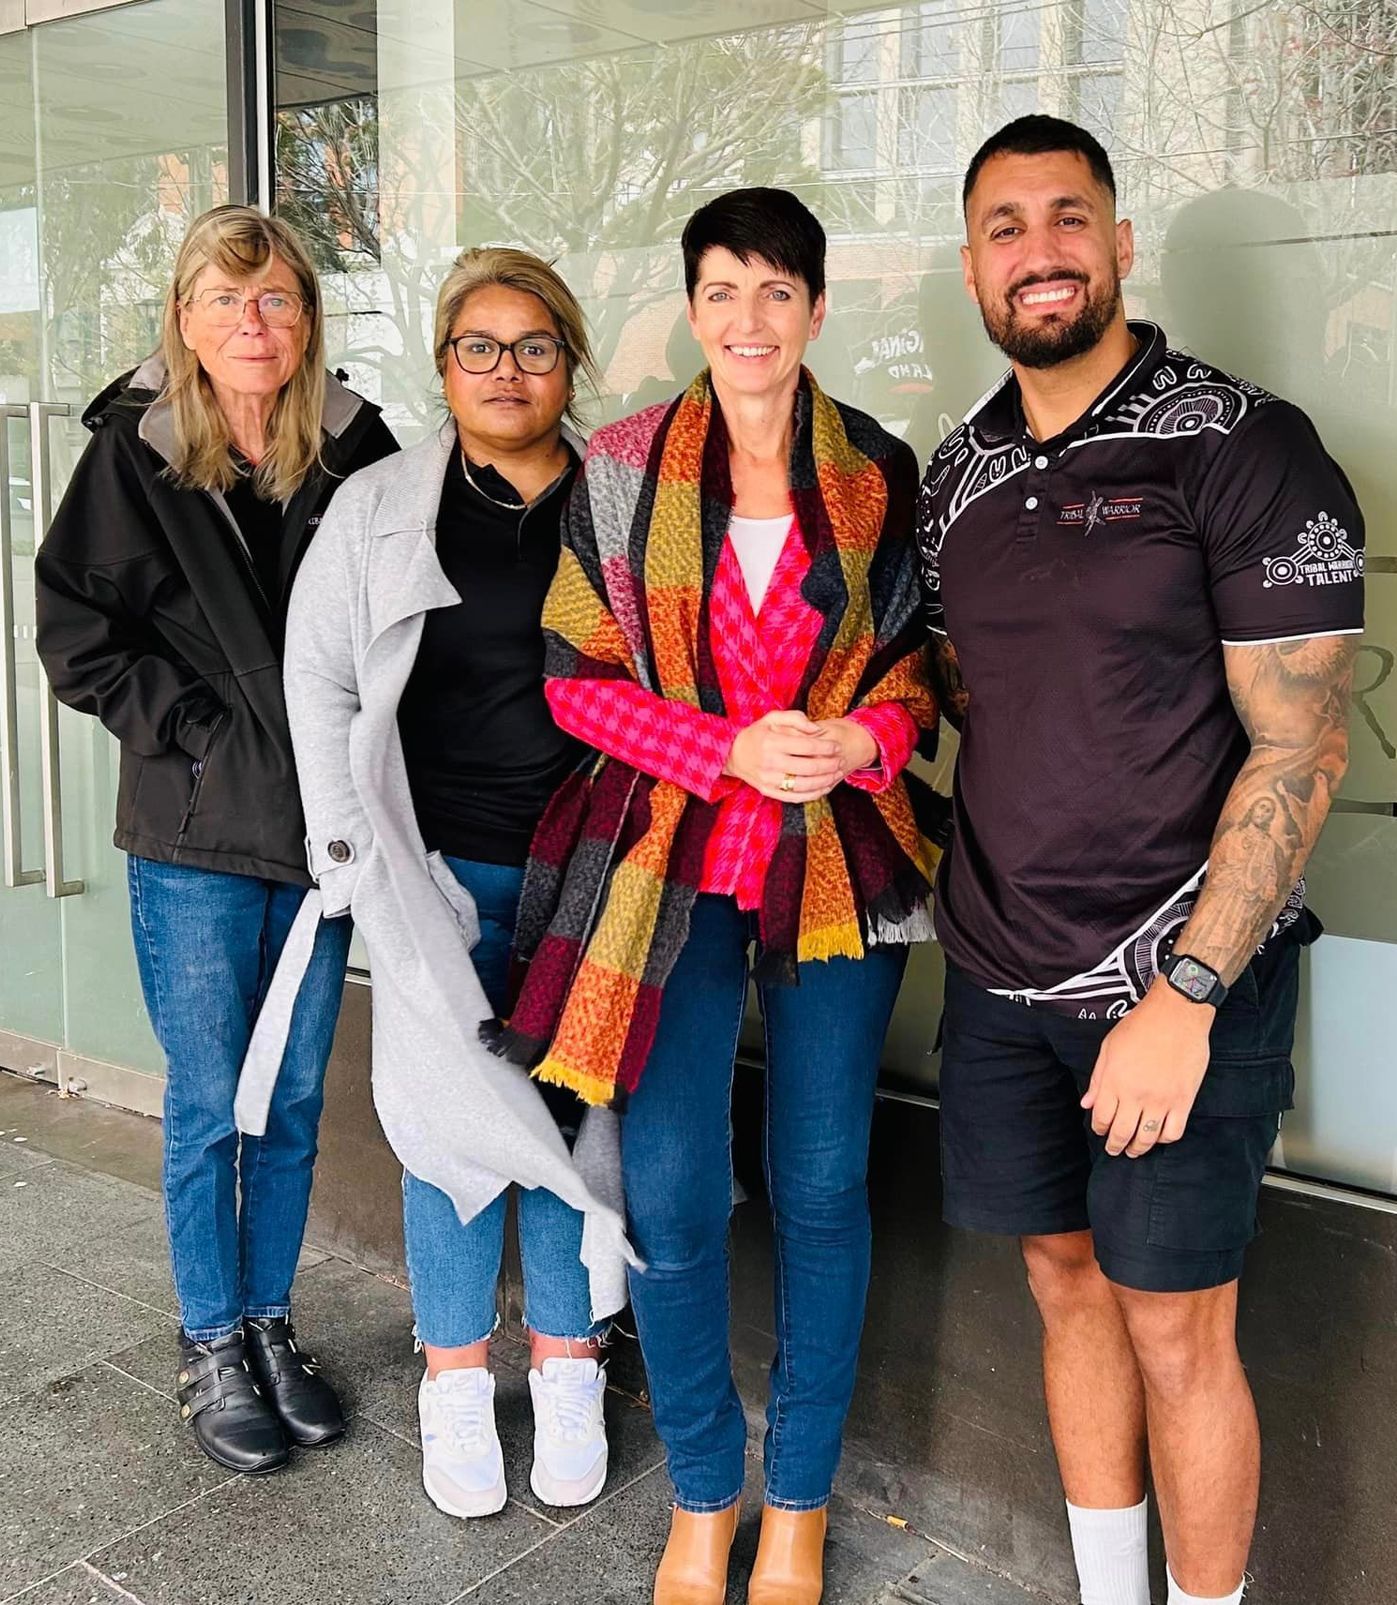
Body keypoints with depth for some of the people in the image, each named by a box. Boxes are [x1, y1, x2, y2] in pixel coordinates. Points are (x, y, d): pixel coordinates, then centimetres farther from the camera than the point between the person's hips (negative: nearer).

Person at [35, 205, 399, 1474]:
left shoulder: (356, 450, 0)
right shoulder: (132, 457, -5)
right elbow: (79, 640, -4)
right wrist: (212, 738, -11)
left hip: (323, 830, 2)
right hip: (196, 842, -2)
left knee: (297, 1104, 13)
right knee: (210, 1110, 7)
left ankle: (271, 1324, 32)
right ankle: (212, 1349, 26)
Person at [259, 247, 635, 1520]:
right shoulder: (378, 508, 4)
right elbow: (320, 682, 6)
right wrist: (352, 846, -1)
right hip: (442, 870, 0)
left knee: (571, 1113, 8)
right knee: (450, 1117, 6)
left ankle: (567, 1371, 26)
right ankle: (456, 1382, 24)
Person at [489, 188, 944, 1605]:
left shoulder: (881, 475, 2)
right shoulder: (624, 468, 0)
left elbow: (924, 661, 9)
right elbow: (577, 674, 0)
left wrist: (861, 739, -14)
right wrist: (732, 750, -14)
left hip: (839, 869, 1)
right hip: (674, 864, 0)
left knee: (821, 1191, 8)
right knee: (670, 1197, 1)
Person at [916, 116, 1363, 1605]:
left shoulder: (1244, 447, -10)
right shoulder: (958, 471, 7)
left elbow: (1300, 746, -14)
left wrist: (1184, 991, -19)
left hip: (1177, 978, -5)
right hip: (1000, 974, 5)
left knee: (1174, 1330, 4)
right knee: (1067, 1281, 17)